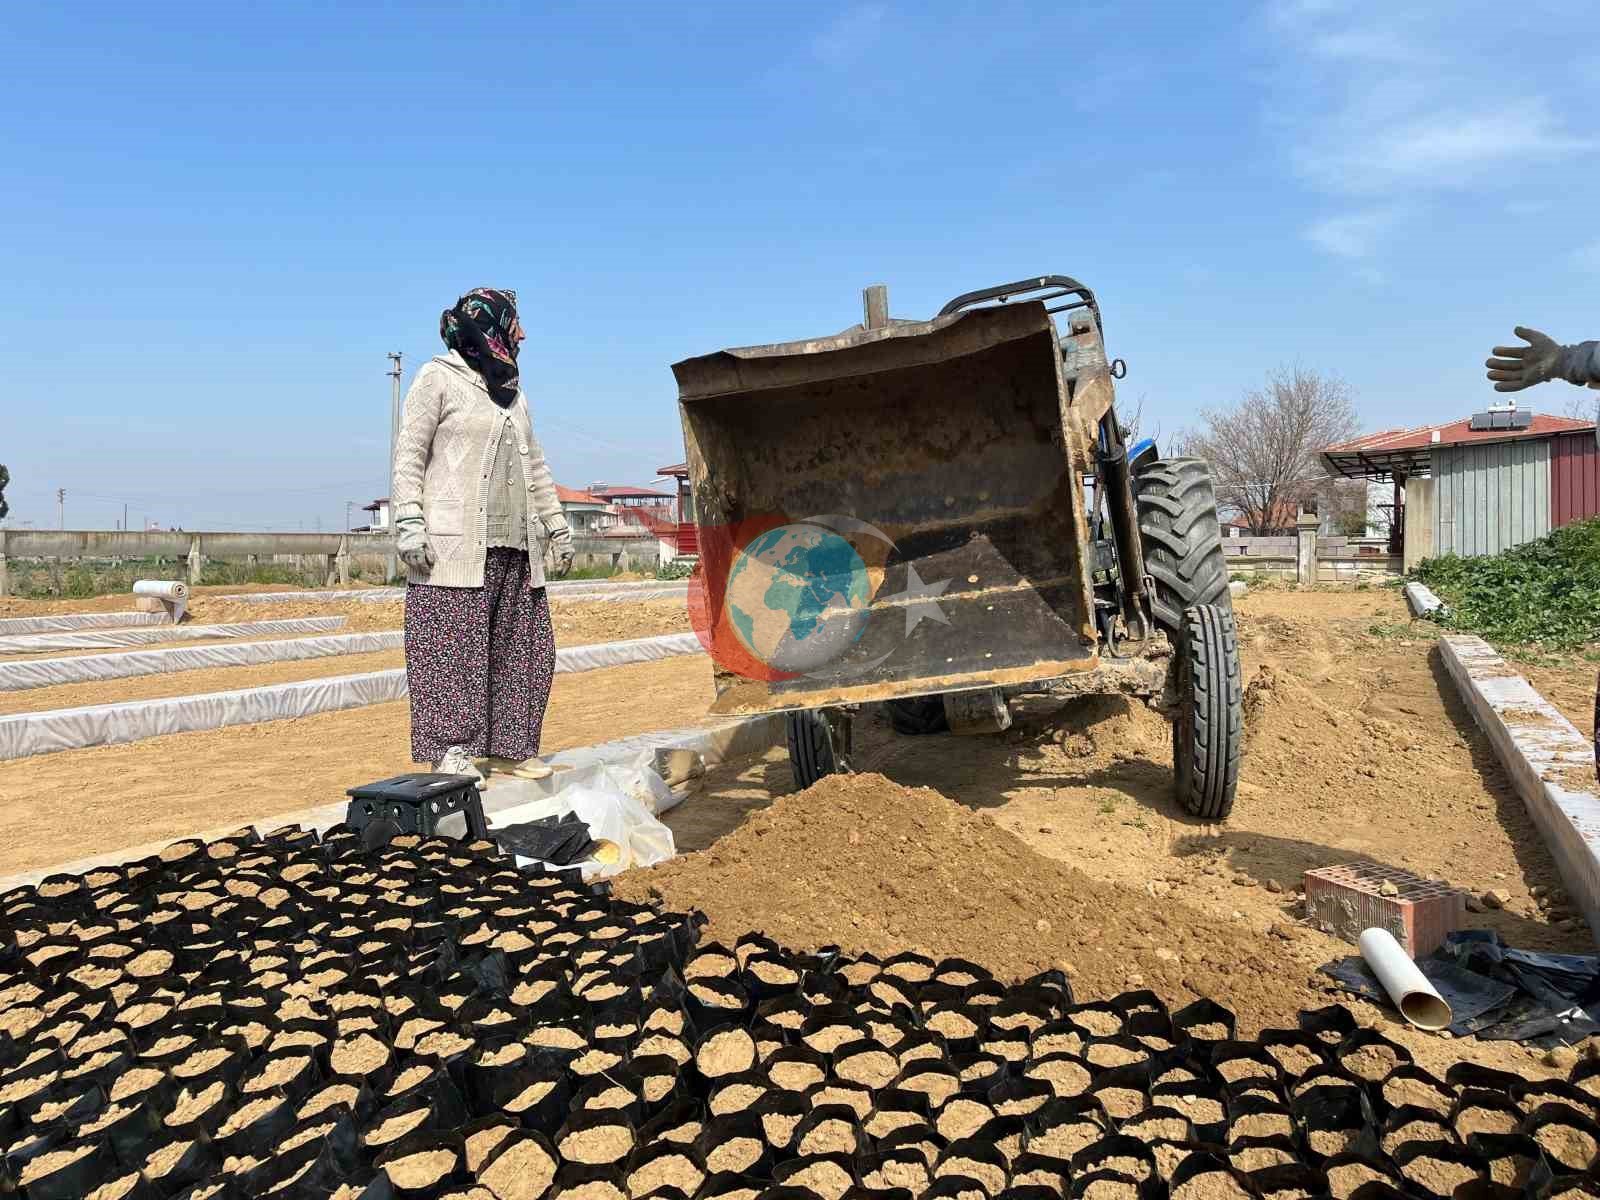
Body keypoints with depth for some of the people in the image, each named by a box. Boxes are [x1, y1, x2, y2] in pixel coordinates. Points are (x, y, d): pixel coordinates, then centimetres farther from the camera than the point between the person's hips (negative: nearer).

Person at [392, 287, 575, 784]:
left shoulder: (513, 392, 22)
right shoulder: (439, 378, 1)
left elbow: (535, 465, 26)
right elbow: (409, 455, -4)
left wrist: (556, 527, 21)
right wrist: (409, 523, -14)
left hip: (515, 545, 7)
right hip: (456, 544, -7)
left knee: (520, 647, 6)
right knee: (453, 647, -7)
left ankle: (505, 745, 15)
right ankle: (451, 750, -1)